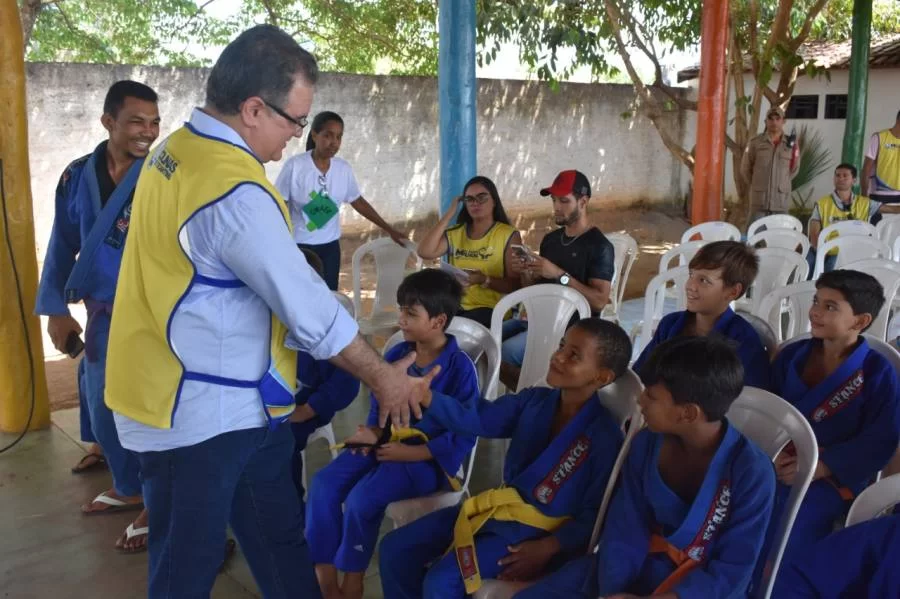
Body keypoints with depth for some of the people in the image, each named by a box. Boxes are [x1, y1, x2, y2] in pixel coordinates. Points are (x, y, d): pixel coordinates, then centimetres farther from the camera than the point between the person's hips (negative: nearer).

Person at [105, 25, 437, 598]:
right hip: (199, 411, -9)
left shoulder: (175, 149, 5)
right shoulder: (235, 191, -27)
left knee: (279, 534, 22)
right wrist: (383, 375, -8)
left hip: (228, 398, 9)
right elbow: (306, 304, -22)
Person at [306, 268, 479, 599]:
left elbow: (464, 435, -16)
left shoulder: (459, 366, -14)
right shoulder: (395, 355, 5)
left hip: (427, 458, -7)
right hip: (386, 444, 7)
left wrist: (409, 453, -19)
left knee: (362, 498, -26)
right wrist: (373, 432, -7)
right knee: (323, 483, -13)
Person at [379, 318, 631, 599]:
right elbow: (475, 418, -3)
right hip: (501, 508, 7)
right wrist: (424, 394, -18)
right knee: (394, 549, 2)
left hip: (541, 530, -7)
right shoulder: (534, 400, 2)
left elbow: (594, 516, -14)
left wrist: (547, 548, -25)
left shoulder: (604, 436, -17)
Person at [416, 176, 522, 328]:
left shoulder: (508, 235, 2)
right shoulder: (455, 233, 14)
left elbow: (515, 285, -3)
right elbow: (425, 252, -4)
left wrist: (484, 280, -21)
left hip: (492, 309, -3)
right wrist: (449, 214, 1)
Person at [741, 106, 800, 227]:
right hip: (759, 200, -1)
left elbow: (794, 168, 18)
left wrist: (781, 183, 14)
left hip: (781, 200, 1)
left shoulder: (792, 144, 5)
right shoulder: (755, 142, 1)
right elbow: (745, 168, 9)